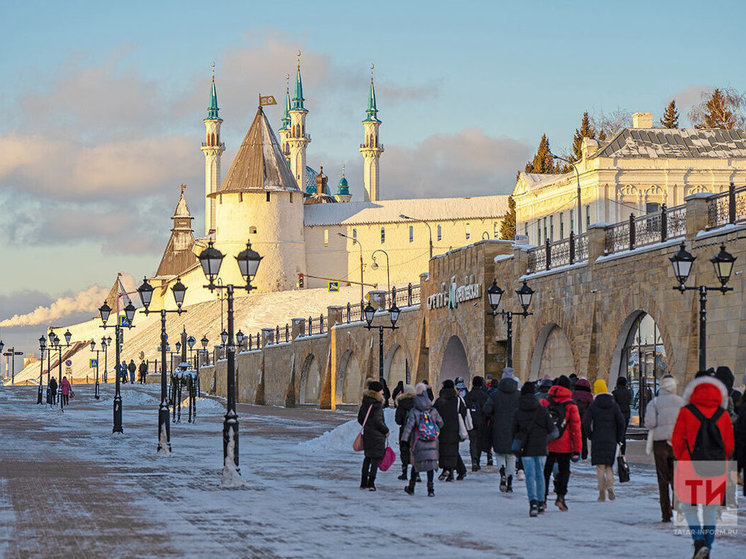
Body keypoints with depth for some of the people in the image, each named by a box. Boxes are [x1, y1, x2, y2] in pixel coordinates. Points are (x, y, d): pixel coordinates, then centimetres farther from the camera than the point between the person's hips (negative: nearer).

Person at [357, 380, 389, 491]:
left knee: (367, 457, 17)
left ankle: (363, 482, 19)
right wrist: (386, 430, -7)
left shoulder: (365, 402, 7)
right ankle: (371, 483, -6)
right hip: (377, 435, -7)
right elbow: (378, 421, -20)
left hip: (367, 433, 7)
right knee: (376, 458, -2)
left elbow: (360, 418, 12)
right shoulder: (377, 404, -16)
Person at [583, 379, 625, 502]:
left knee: (600, 467, 2)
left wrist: (590, 435, 8)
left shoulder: (593, 405, -2)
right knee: (609, 465, 14)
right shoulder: (614, 404, 3)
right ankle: (610, 486, -10)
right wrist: (619, 438, 8)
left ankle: (602, 493, -3)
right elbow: (621, 422, -1)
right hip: (611, 440, 2)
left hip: (597, 440, -2)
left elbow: (586, 423, -7)